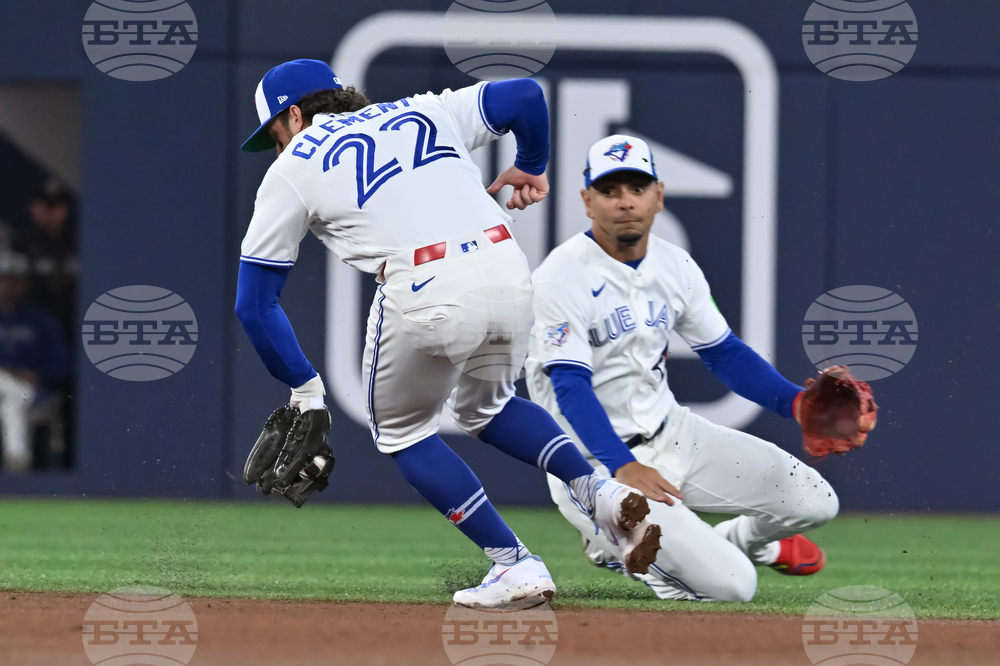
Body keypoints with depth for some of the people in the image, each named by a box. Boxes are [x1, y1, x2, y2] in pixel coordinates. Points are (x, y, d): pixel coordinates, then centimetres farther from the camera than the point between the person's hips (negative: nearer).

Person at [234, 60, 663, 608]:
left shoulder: (292, 169, 17)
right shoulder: (423, 112, 26)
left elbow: (253, 303, 14)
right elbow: (525, 96, 18)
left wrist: (304, 388, 21)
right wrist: (530, 168, 37)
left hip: (425, 295, -5)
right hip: (508, 275, 5)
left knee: (399, 427, 22)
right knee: (484, 408, 31)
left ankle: (515, 563, 9)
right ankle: (599, 490, 7)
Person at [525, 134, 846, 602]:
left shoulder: (675, 266, 4)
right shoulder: (562, 277, -18)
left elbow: (724, 353, 11)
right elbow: (570, 386, -25)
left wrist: (798, 402, -6)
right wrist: (622, 468, -39)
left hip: (671, 436, 7)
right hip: (596, 463, -7)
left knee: (814, 500, -1)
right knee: (729, 585, -20)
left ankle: (741, 539, 30)